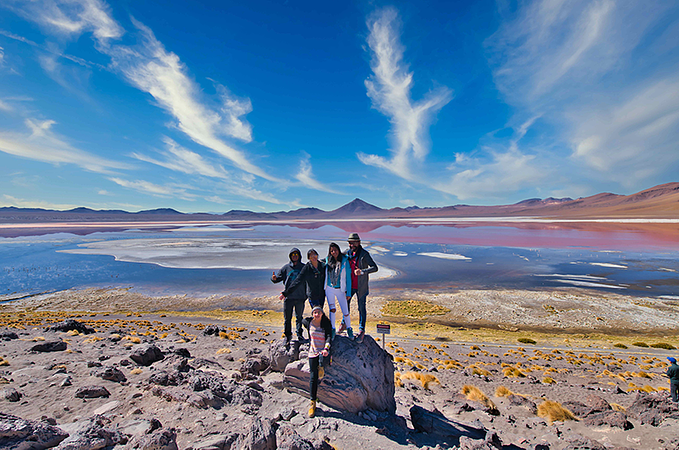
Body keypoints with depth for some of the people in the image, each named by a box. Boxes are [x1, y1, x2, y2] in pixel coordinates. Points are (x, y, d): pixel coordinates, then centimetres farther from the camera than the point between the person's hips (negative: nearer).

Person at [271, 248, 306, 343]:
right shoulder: (286, 268, 4)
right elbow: (279, 277, 4)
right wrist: (274, 278, -17)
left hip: (300, 297, 0)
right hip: (288, 297, 0)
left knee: (299, 317, 11)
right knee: (287, 318, 7)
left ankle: (299, 334, 27)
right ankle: (287, 335, 23)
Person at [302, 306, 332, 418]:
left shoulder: (326, 323, -5)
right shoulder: (308, 322, 0)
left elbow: (329, 336, -13)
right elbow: (303, 321, 23)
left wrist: (326, 348, -28)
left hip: (323, 351, -1)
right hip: (313, 352, 1)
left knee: (323, 359, -36)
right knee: (313, 377, -2)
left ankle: (321, 368, -2)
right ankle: (313, 402, 11)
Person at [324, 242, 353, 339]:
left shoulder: (345, 261, -7)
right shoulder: (328, 261, 1)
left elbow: (348, 277, -4)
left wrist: (348, 292, -6)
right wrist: (324, 289, 13)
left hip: (340, 290, -2)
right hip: (329, 289, 2)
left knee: (345, 311, 1)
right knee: (332, 309, 0)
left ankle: (349, 329, 24)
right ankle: (332, 329, 19)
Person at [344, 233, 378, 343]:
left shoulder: (364, 254, -15)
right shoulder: (347, 253, 2)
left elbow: (375, 267, -20)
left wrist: (362, 271, -32)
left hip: (360, 286, -5)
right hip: (349, 285, 5)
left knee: (361, 308, 6)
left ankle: (361, 330, 21)